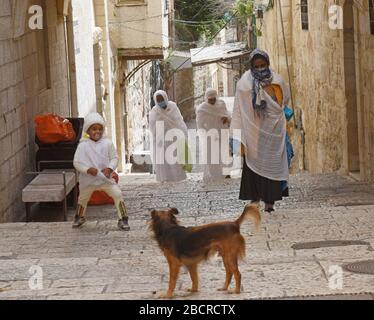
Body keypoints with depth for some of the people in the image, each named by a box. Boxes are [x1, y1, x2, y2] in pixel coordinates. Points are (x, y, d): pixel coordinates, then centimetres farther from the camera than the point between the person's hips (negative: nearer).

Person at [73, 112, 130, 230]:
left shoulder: (107, 143, -4)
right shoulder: (83, 145, -8)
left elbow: (114, 158, 4)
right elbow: (77, 162, -6)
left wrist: (110, 168, -15)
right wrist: (88, 169, -21)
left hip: (105, 178, 0)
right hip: (88, 180, 0)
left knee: (118, 194, -13)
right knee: (83, 198, 17)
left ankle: (123, 219, -2)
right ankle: (80, 217, 46)